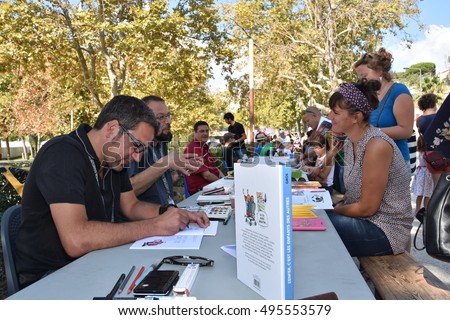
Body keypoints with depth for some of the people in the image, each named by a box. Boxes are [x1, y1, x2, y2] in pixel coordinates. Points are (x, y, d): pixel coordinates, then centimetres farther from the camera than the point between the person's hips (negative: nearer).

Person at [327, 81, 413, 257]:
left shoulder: (376, 145, -22)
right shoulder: (350, 143, 4)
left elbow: (367, 208, -20)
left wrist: (332, 210, -8)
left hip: (387, 229, -8)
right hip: (365, 219, 8)